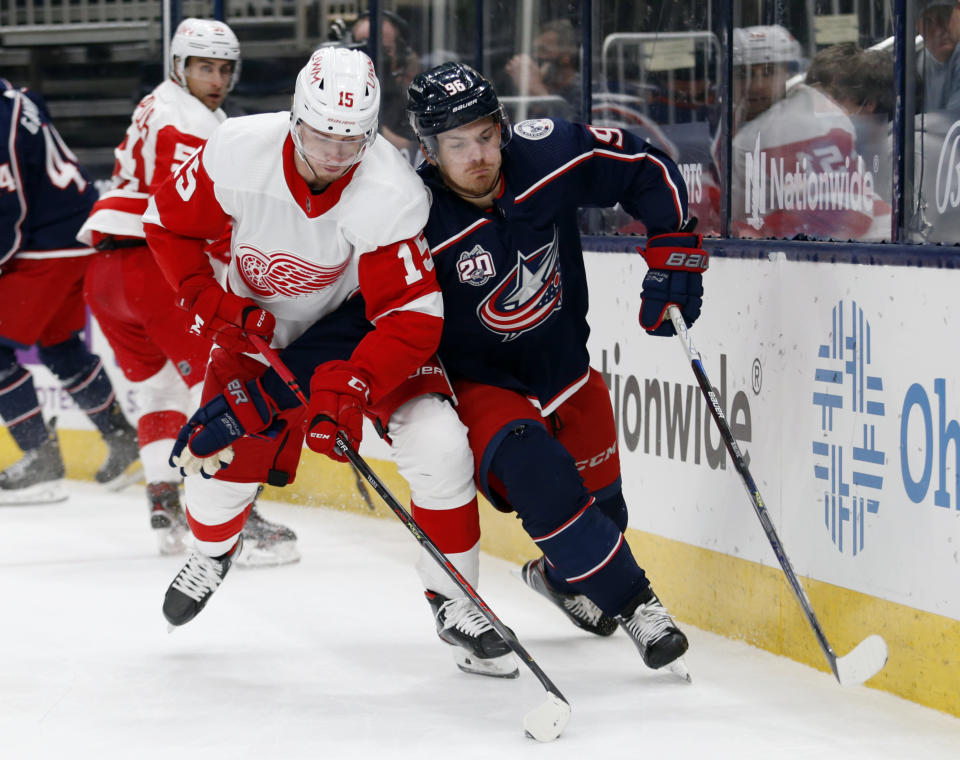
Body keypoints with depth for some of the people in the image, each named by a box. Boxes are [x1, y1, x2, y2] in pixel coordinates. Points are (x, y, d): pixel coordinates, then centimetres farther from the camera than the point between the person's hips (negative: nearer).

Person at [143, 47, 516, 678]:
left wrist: (349, 388, -44)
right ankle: (213, 547, 37)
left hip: (357, 316, -2)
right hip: (260, 322, 2)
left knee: (439, 446, -21)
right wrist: (212, 303, -17)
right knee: (217, 454, -2)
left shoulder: (390, 193, -33)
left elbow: (411, 319, -32)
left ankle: (454, 603, -3)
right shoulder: (239, 153, -27)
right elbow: (168, 223, -8)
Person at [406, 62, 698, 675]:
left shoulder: (546, 155, -17)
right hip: (479, 384, -5)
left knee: (600, 505, 14)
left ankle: (561, 577, 50)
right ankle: (634, 604, -20)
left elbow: (647, 169, -3)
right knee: (537, 475, -32)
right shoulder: (418, 224, -26)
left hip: (566, 369, 5)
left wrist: (674, 252, -8)